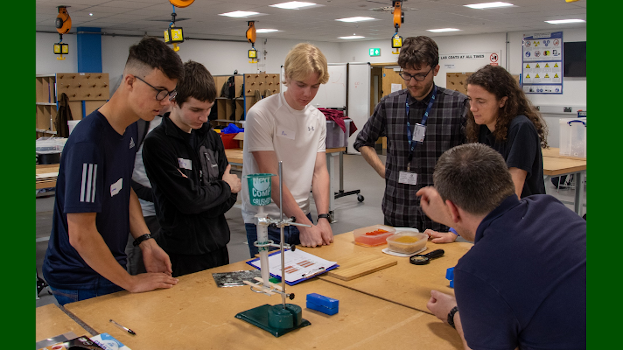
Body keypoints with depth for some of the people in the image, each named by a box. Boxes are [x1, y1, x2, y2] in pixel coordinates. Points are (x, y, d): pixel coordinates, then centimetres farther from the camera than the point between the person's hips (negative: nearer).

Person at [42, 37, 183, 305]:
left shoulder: (129, 128, 0)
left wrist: (146, 242, 0)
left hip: (109, 267, 8)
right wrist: (132, 283, -17)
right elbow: (81, 235, -27)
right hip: (81, 283, -8)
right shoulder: (87, 142, -28)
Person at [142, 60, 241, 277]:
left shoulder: (211, 138, 6)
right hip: (183, 254, -6)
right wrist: (224, 187, -4)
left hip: (217, 246, 6)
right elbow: (188, 200, -20)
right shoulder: (157, 144, -15)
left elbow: (229, 198, 3)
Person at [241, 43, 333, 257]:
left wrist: (323, 218, -12)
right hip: (265, 223, -5)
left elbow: (319, 170, 2)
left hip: (302, 216, 6)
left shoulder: (318, 119, 4)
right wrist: (304, 225, -19)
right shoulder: (261, 114, -15)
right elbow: (271, 179, -18)